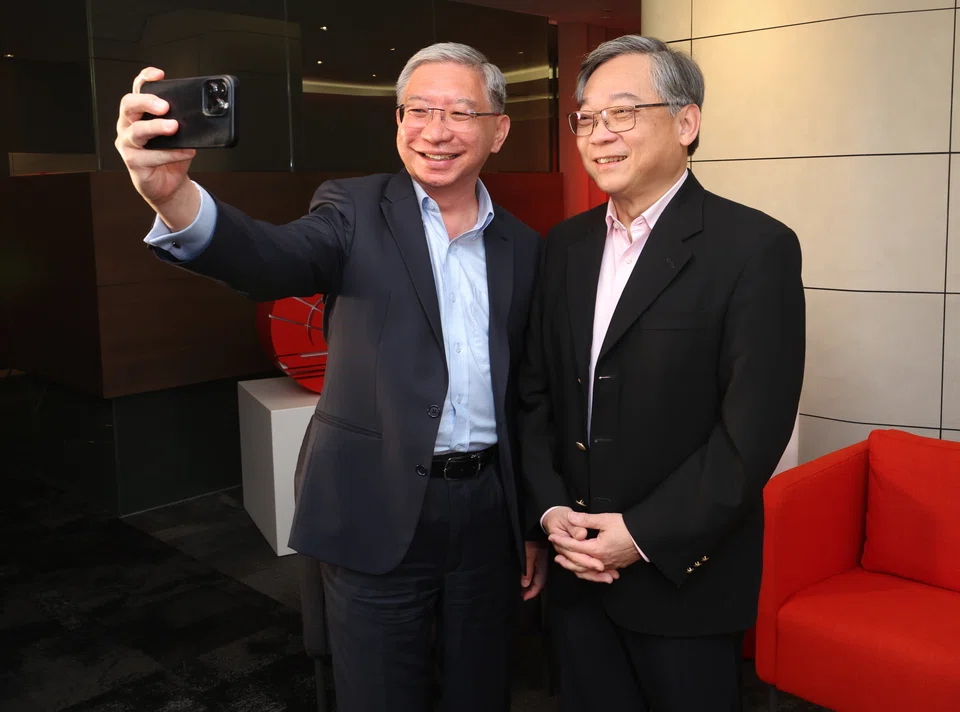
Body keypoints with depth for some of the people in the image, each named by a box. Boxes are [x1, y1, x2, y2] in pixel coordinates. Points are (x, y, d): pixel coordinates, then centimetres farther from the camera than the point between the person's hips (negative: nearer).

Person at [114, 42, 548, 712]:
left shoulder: (523, 247, 6)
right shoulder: (357, 210, -3)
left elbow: (528, 394, 9)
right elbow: (274, 258, -25)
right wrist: (176, 195, -46)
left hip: (489, 513, 3)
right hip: (379, 517, -3)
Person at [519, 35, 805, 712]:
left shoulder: (756, 247, -12)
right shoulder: (565, 244, 5)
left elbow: (754, 428, -17)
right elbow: (536, 389, 7)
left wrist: (644, 535, -16)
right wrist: (551, 508, -5)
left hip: (684, 572, -4)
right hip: (576, 565, 5)